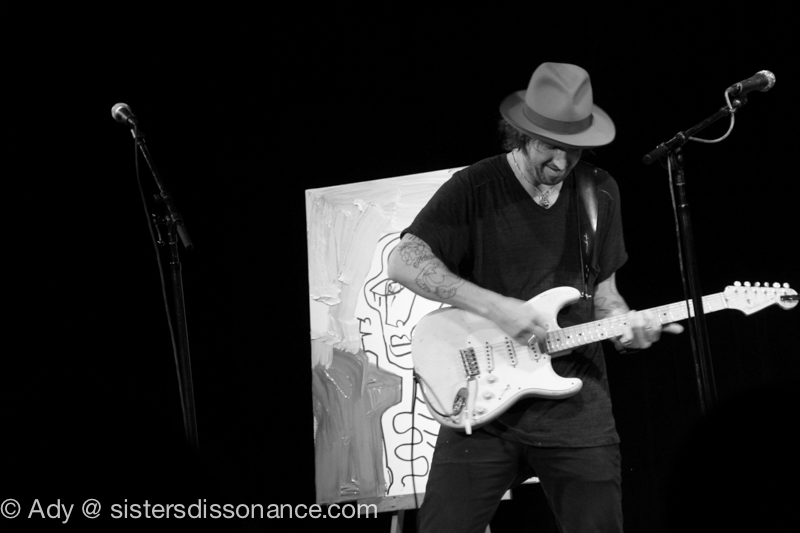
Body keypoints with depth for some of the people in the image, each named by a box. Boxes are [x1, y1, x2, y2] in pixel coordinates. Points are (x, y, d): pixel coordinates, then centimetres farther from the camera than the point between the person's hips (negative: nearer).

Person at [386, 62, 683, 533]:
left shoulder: (600, 193, 8)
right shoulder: (475, 188, -5)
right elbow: (404, 262, -14)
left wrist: (625, 326, -7)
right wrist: (494, 306, -21)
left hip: (577, 404, 3)